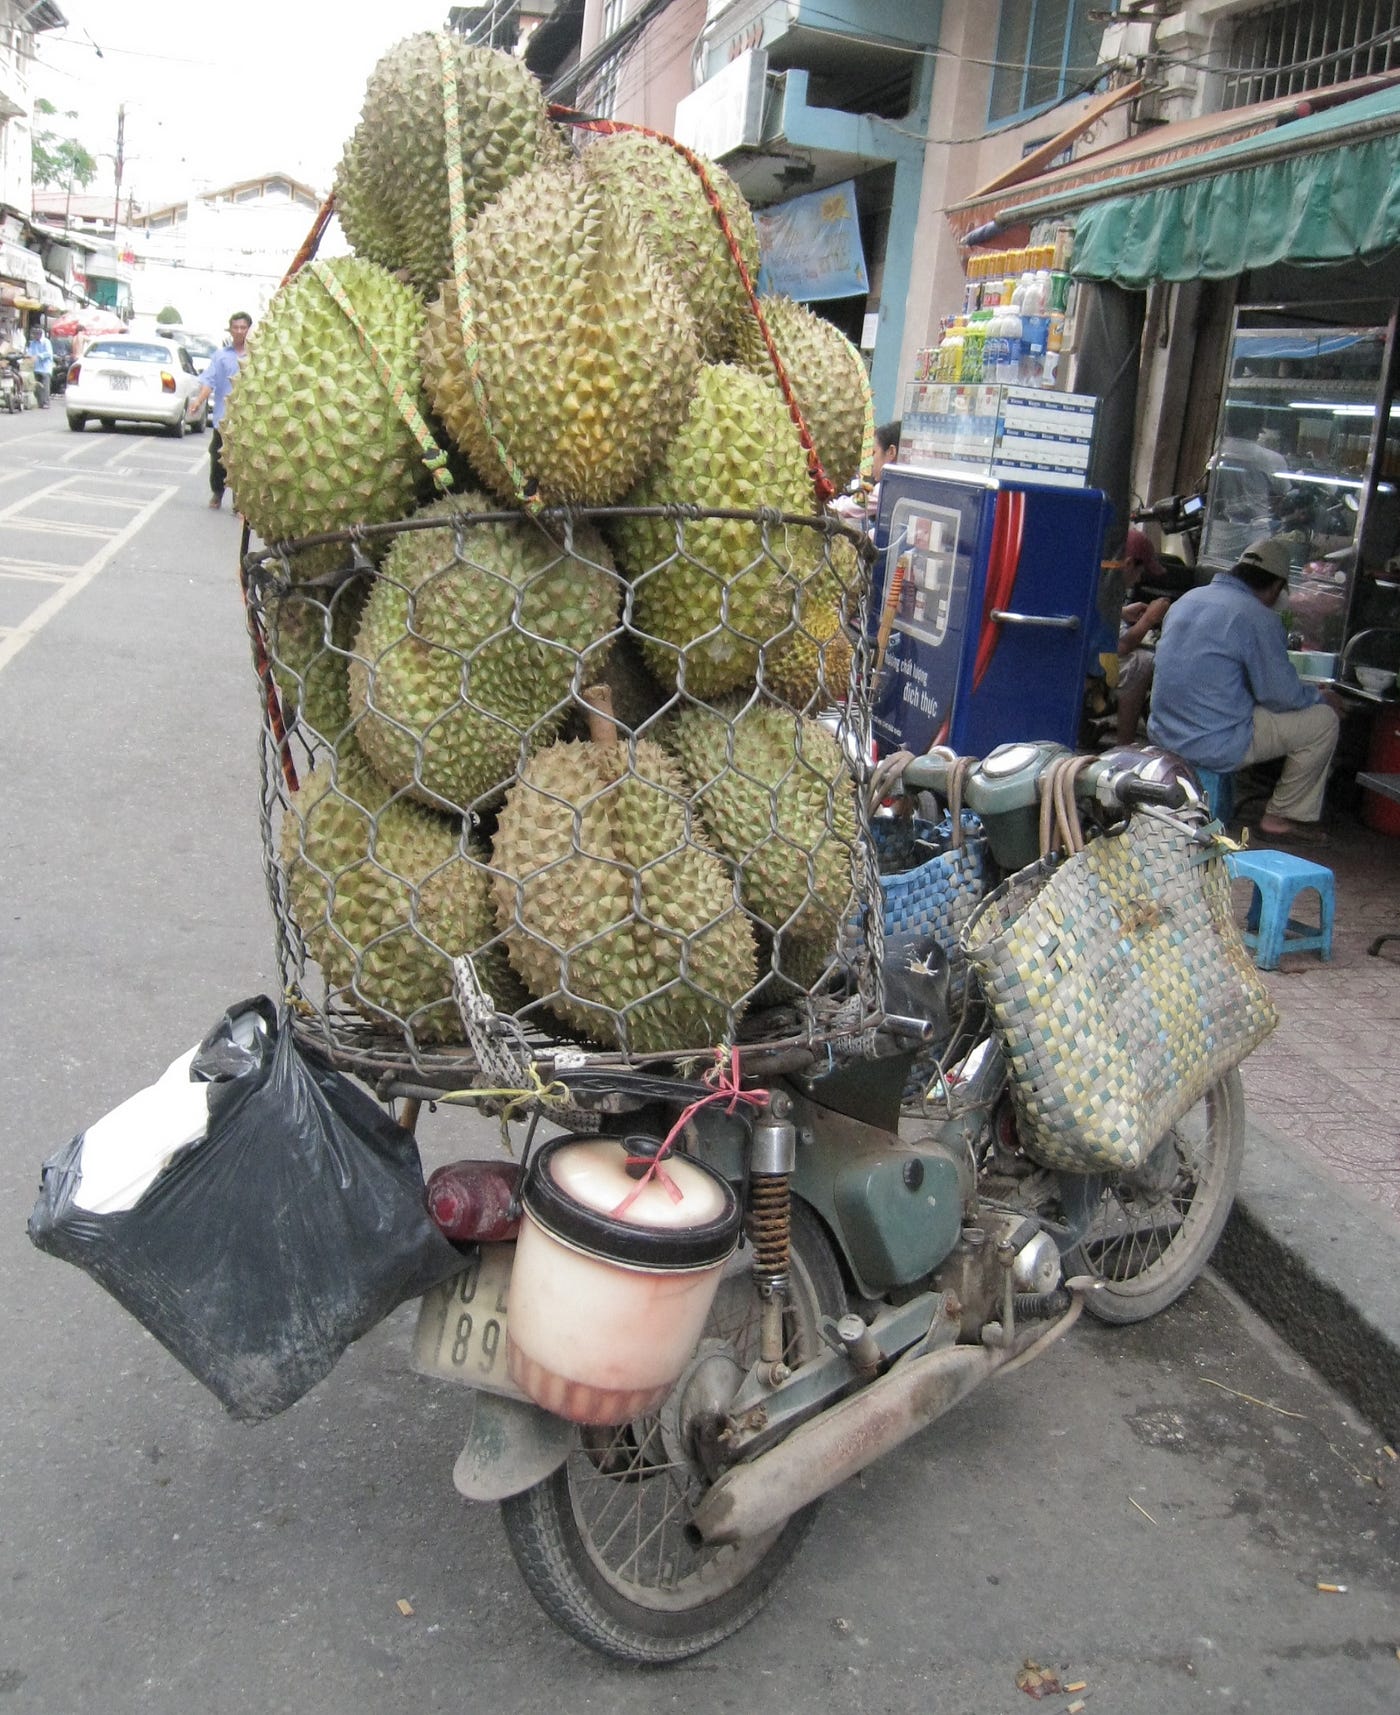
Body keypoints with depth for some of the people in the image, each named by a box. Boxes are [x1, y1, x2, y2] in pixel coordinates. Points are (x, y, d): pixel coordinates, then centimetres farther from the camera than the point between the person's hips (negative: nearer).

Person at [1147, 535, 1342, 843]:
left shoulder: (1187, 600, 11)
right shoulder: (1258, 618, -14)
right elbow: (1282, 696, -12)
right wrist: (1321, 697, 10)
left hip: (1162, 735, 9)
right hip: (1214, 747, -8)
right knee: (1324, 720, 4)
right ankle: (1284, 816, 12)